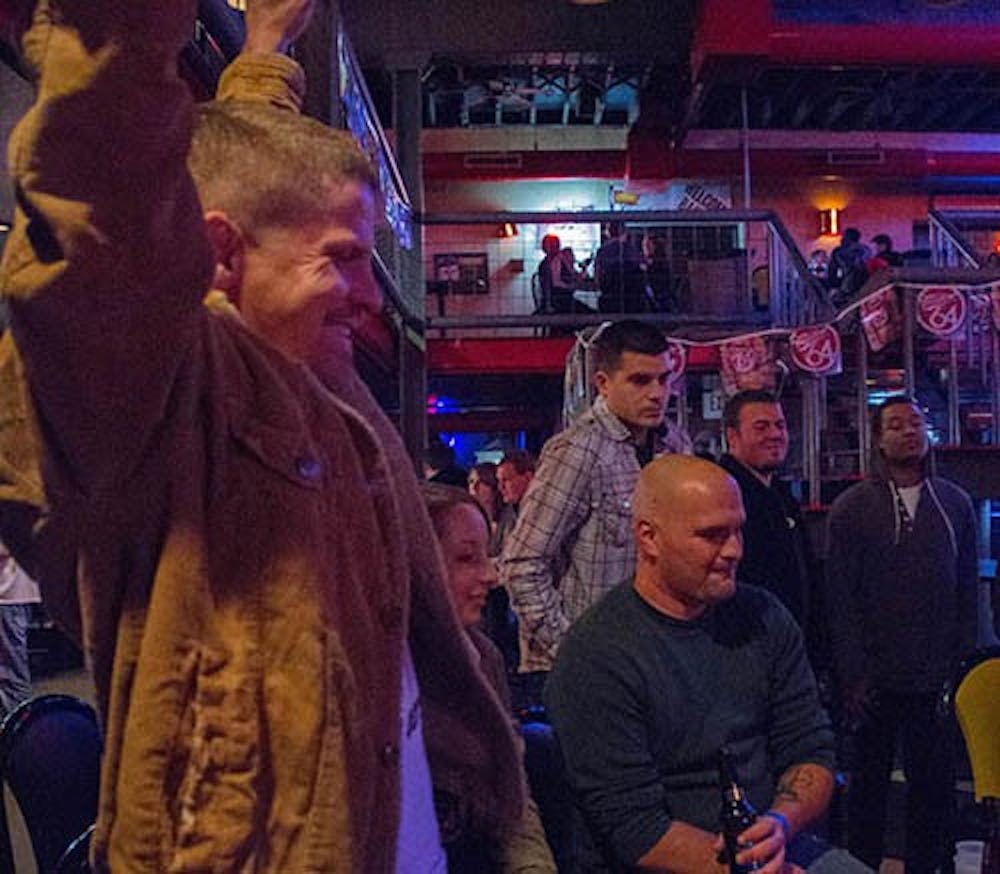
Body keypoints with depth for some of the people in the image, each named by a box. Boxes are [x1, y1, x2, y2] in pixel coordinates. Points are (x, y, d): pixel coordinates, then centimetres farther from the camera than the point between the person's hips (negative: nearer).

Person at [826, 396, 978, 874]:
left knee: (935, 781, 9)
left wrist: (962, 663, 4)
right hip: (878, 679, -3)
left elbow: (967, 592, 10)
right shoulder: (852, 507, -3)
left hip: (937, 677, 3)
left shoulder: (955, 503, 7)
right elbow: (841, 599, -5)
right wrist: (853, 675, -9)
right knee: (871, 780, 10)